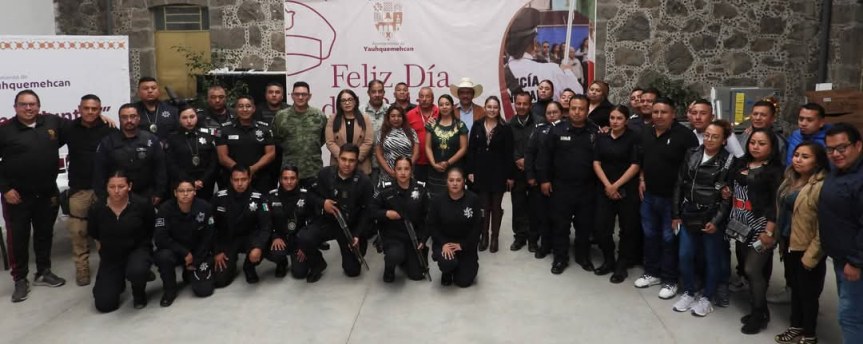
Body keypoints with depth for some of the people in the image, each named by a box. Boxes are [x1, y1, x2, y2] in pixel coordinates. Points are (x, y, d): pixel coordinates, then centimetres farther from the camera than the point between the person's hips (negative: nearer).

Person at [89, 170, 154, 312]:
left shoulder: (142, 204, -18)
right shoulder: (97, 209, -12)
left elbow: (152, 230, -1)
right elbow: (94, 235, 9)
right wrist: (105, 248, 16)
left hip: (137, 250, -2)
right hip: (110, 256, 3)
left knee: (136, 271, -39)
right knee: (104, 305, -5)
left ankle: (139, 294, -2)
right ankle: (118, 281, 31)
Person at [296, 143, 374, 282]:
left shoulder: (364, 181, -14)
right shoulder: (325, 173, -8)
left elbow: (366, 211, -9)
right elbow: (313, 194, 6)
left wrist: (357, 235, -17)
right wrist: (322, 203, -17)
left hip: (351, 226, -1)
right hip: (327, 221, 1)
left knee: (353, 271, 0)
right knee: (302, 239, -29)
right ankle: (318, 265, 4)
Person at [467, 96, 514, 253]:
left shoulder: (505, 128, -4)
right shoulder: (477, 125, 3)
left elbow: (508, 153, -5)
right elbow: (471, 149, 3)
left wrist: (510, 175, -7)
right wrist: (470, 171, -3)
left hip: (498, 172, -2)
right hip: (480, 172, 2)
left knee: (496, 206, 7)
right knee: (483, 206, 6)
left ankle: (494, 237, 18)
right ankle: (484, 236, 19)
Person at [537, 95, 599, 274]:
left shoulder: (595, 132, 0)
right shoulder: (557, 130, -2)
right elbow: (545, 156, -1)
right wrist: (544, 179, -4)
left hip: (587, 188, 1)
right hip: (561, 187, -1)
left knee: (585, 224, 12)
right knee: (560, 224, 6)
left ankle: (583, 256, 28)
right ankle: (560, 258, 19)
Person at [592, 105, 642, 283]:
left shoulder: (634, 138, -5)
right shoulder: (601, 138, 7)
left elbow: (635, 166, -9)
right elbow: (596, 163, 4)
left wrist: (616, 185, -11)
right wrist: (607, 185, -8)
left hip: (627, 190, -3)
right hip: (605, 190, 3)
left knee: (628, 229, 3)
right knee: (601, 228, 1)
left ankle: (621, 266, 17)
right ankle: (609, 261, 22)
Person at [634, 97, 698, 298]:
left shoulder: (684, 135, -16)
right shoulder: (646, 133, 6)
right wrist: (642, 180, 11)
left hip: (672, 196, -6)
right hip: (649, 194, 6)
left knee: (669, 238, 3)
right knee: (650, 235, 15)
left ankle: (670, 281, 15)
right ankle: (652, 273, 31)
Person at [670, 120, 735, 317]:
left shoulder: (729, 161, -7)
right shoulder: (691, 155, 4)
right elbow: (679, 185, 6)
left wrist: (716, 220, -15)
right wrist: (676, 214, 4)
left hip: (712, 219, -3)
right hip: (689, 216, 4)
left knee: (712, 259, 8)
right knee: (685, 256, 8)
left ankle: (706, 297, 24)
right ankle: (688, 292, 27)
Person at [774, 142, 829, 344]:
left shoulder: (822, 186, -21)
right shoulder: (791, 180, 7)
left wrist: (811, 256, -19)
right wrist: (781, 241, 14)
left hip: (806, 250, -8)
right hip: (790, 245, 8)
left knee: (808, 292, 8)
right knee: (795, 288, 21)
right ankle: (796, 327, 36)